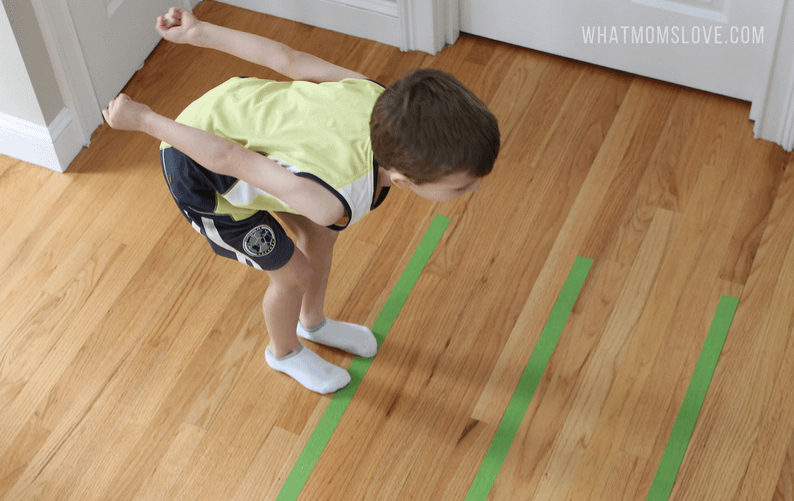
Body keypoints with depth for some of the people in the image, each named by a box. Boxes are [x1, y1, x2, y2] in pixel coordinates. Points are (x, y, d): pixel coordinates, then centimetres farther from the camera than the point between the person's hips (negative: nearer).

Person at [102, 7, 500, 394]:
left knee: (320, 235, 22)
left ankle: (313, 323, 55)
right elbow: (228, 158, -31)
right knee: (295, 273, 12)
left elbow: (286, 59, -14)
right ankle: (285, 351, 48)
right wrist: (142, 120, -18)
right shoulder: (333, 200, -42)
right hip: (202, 173, -6)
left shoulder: (382, 100, -25)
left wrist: (200, 33, -2)